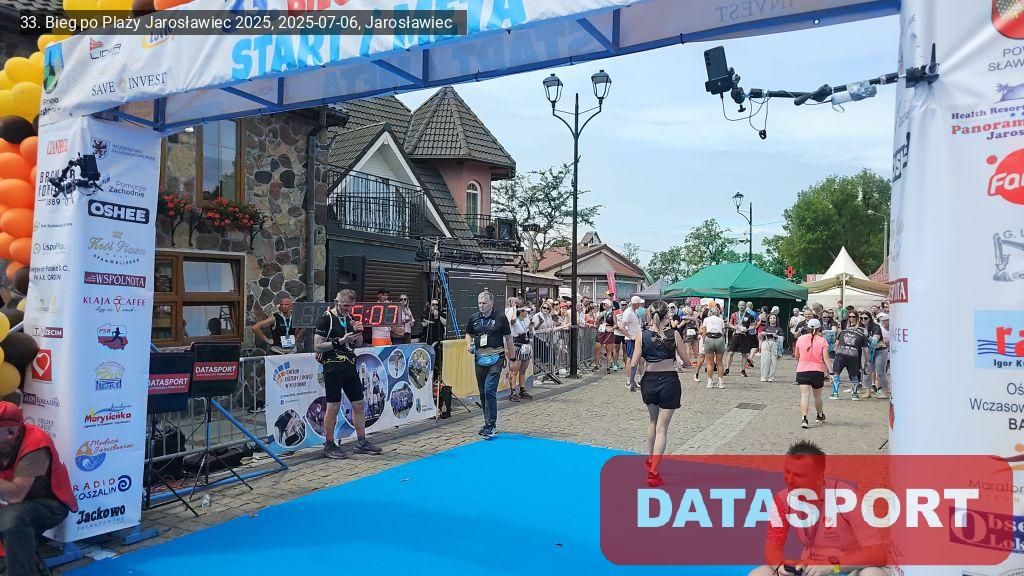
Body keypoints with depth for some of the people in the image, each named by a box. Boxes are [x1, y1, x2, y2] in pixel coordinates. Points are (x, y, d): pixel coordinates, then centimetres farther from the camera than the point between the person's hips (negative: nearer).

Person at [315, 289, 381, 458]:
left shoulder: (349, 318, 13)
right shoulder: (326, 319, -9)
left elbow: (358, 344, 20)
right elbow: (317, 346, -14)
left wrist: (358, 333, 0)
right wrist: (340, 341, -20)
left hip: (349, 366, 7)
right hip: (333, 367, -7)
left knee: (359, 405, 9)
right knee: (333, 407, -2)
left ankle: (361, 442, 19)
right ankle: (329, 445, 10)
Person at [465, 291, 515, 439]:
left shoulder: (500, 318, -3)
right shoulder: (474, 318, 7)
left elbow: (508, 337, 4)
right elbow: (469, 334, 20)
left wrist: (511, 355, 4)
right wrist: (469, 344, -1)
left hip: (495, 358, -5)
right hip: (480, 358, 5)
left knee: (490, 390, -14)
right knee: (482, 392, 12)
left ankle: (491, 425, -8)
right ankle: (489, 423, 25)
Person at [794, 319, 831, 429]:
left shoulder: (800, 339, 1)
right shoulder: (822, 341, -3)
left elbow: (797, 356, 13)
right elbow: (826, 358, -9)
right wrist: (830, 372, -8)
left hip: (802, 371, 0)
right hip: (818, 371, 0)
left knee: (804, 395, -6)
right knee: (817, 395, 18)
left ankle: (804, 418, -21)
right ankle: (820, 416, 38)